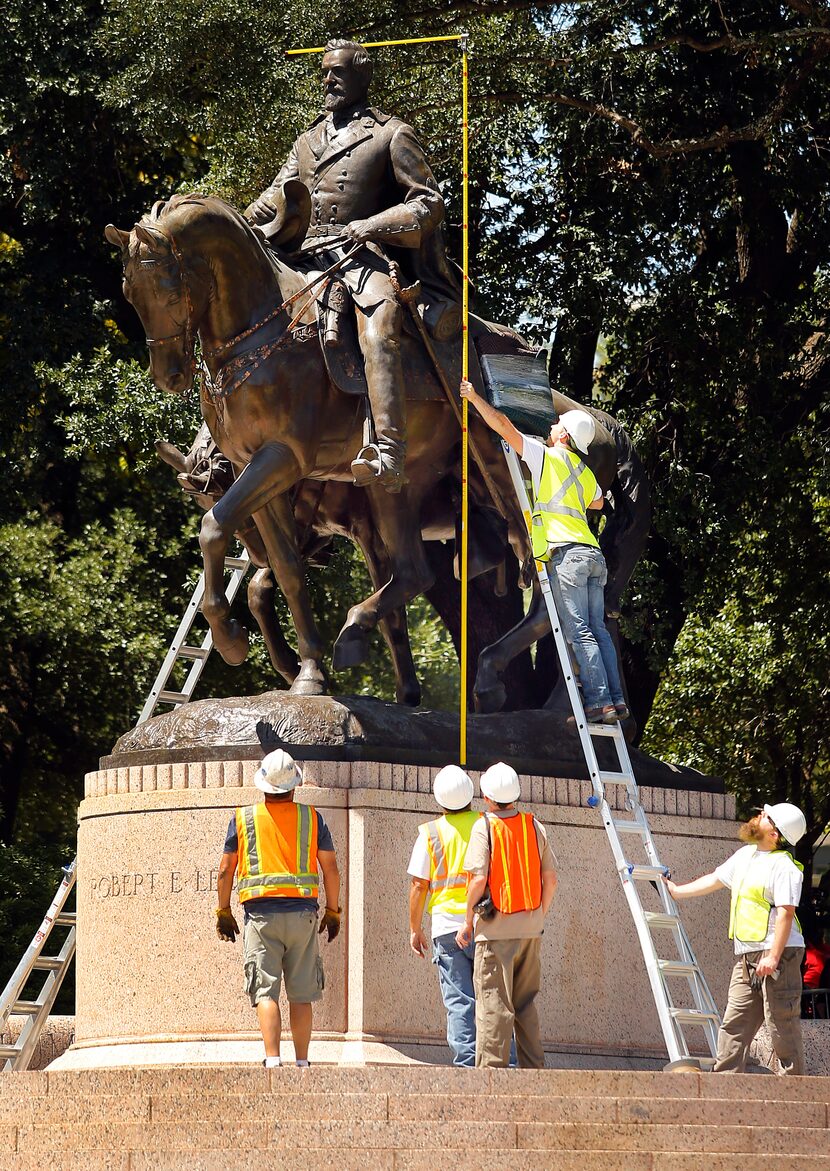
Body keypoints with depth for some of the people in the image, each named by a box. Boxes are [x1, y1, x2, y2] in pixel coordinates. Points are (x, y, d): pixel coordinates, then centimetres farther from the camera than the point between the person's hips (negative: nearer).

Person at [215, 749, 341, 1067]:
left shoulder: (243, 818, 4)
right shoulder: (311, 817, 5)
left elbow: (226, 869, 5)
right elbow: (330, 868, 5)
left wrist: (223, 913, 13)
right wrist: (333, 912, 14)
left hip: (261, 913, -1)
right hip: (302, 912, 1)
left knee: (265, 991, -5)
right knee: (301, 995, 8)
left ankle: (272, 1059, -19)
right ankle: (301, 1062, 8)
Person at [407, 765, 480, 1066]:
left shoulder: (430, 833, 1)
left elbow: (419, 885, 1)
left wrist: (415, 929, 9)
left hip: (447, 926, 0)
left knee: (459, 1003, 0)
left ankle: (466, 1063, -6)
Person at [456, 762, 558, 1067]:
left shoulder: (484, 827, -8)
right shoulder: (535, 827, 6)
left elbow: (479, 879, -14)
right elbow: (550, 879, 7)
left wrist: (468, 921, -4)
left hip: (495, 929, -5)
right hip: (531, 928, 5)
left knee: (493, 1005, -3)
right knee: (526, 1005, 14)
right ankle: (533, 1069, 14)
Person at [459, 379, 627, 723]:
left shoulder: (545, 455, 5)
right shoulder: (586, 474, 25)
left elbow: (503, 426, 3)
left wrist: (474, 397, 13)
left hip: (567, 553, -7)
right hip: (593, 554, 7)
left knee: (579, 632, -11)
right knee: (597, 629, 6)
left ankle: (599, 701, -18)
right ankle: (616, 701, -1)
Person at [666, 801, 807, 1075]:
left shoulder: (784, 866, -11)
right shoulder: (746, 855, 17)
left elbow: (786, 913, -18)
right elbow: (715, 880, 31)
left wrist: (773, 956, -24)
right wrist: (677, 890, 37)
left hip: (777, 952, -9)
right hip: (746, 956, 9)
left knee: (782, 1025, -7)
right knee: (735, 1024, 6)